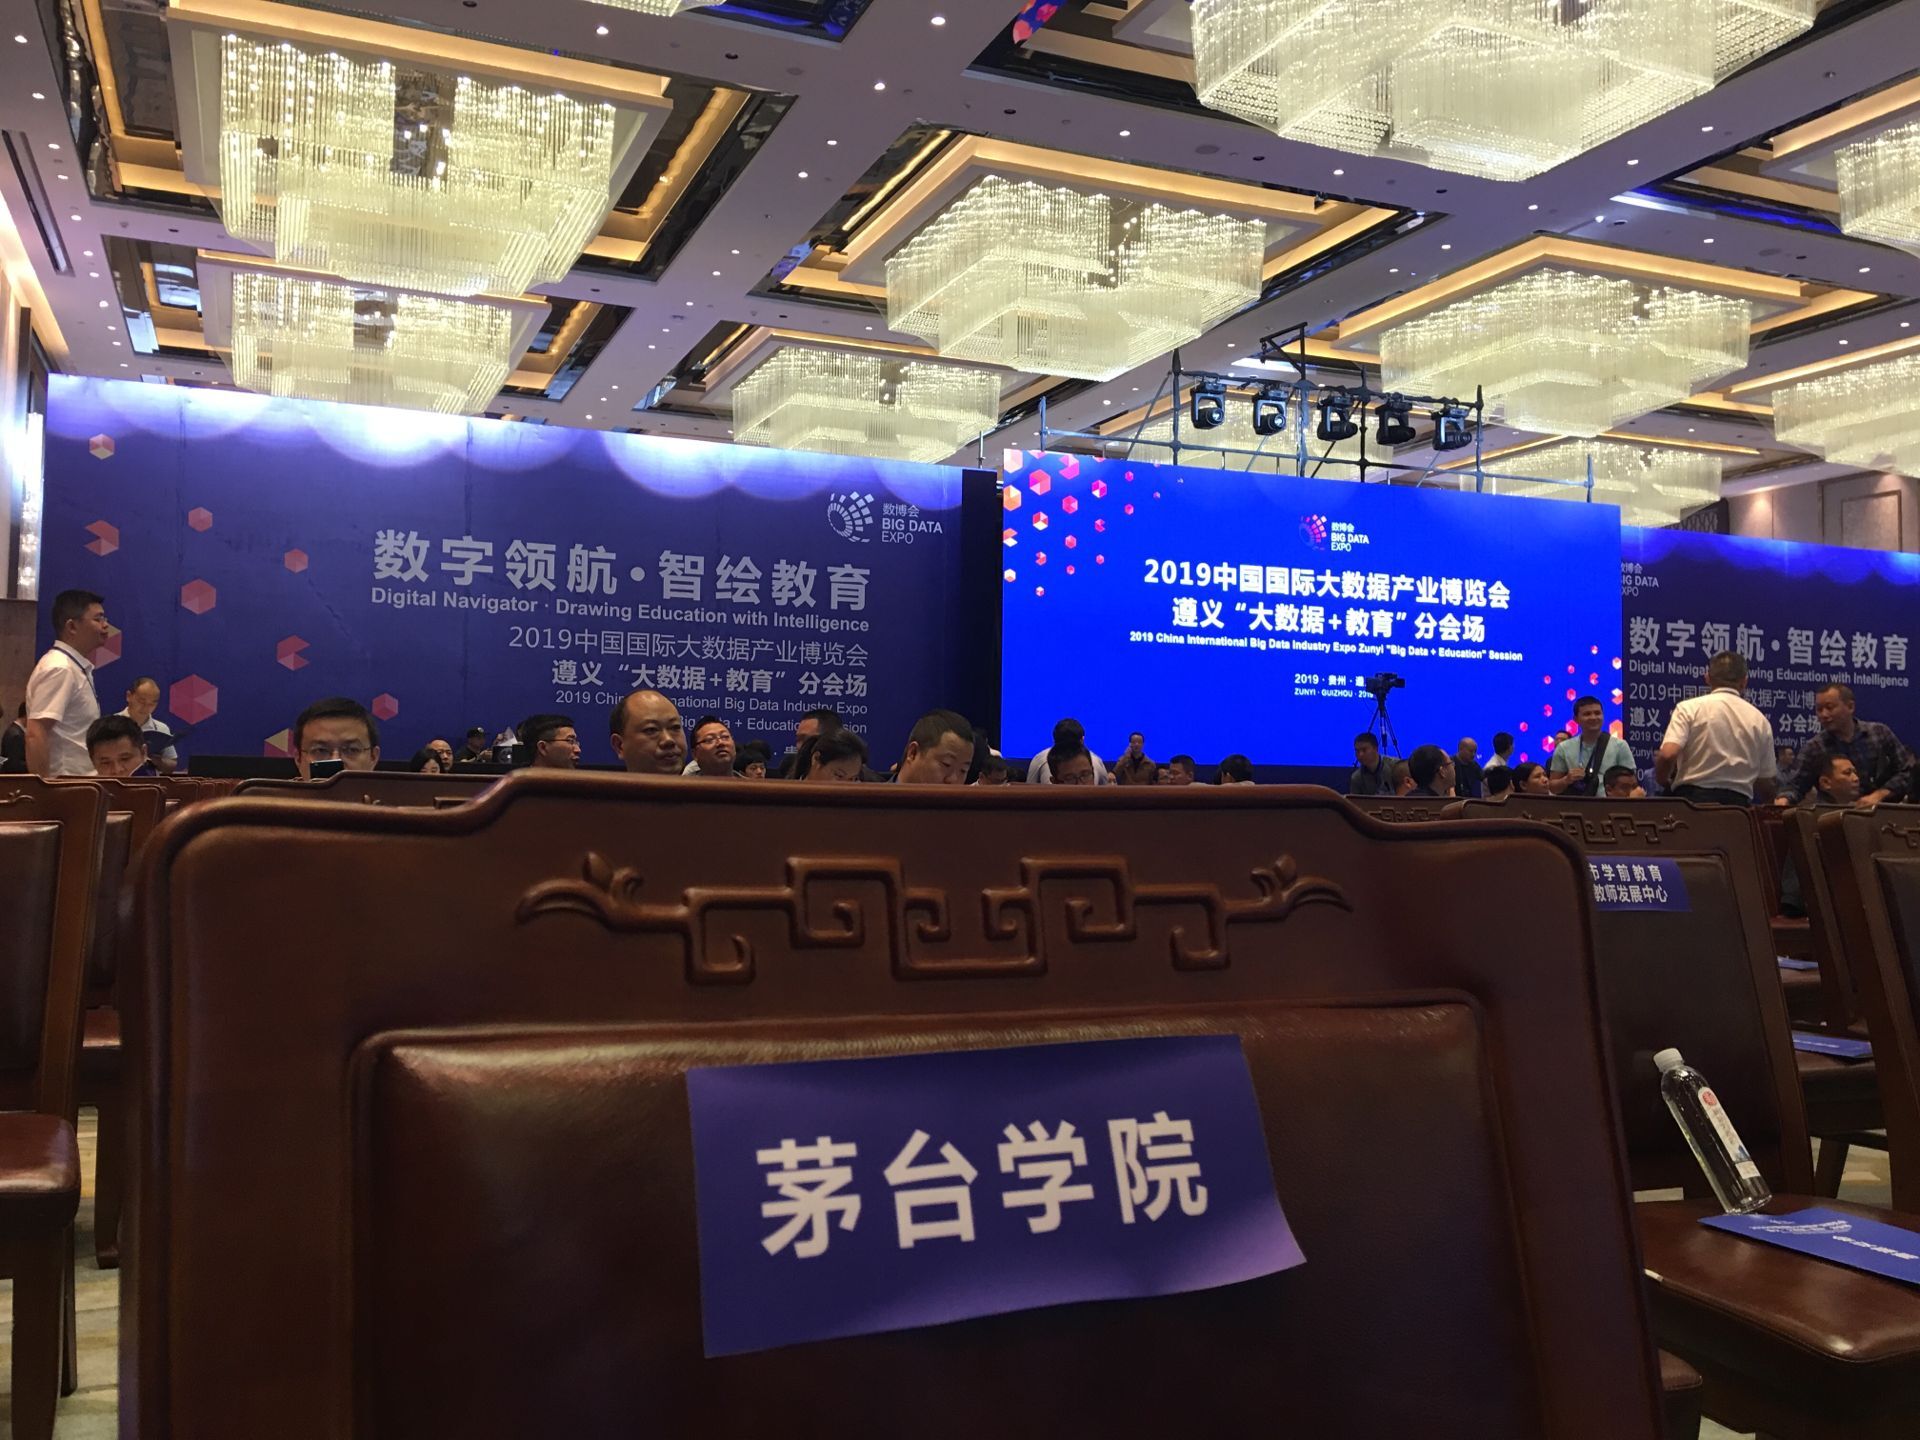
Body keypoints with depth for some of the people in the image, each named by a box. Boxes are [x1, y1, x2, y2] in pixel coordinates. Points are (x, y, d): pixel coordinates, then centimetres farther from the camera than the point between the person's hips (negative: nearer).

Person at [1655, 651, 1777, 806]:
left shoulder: (1689, 708, 1)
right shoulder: (1760, 721, 10)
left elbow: (1667, 755, -13)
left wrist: (1663, 781, 8)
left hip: (1692, 799, -2)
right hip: (1739, 801, 3)